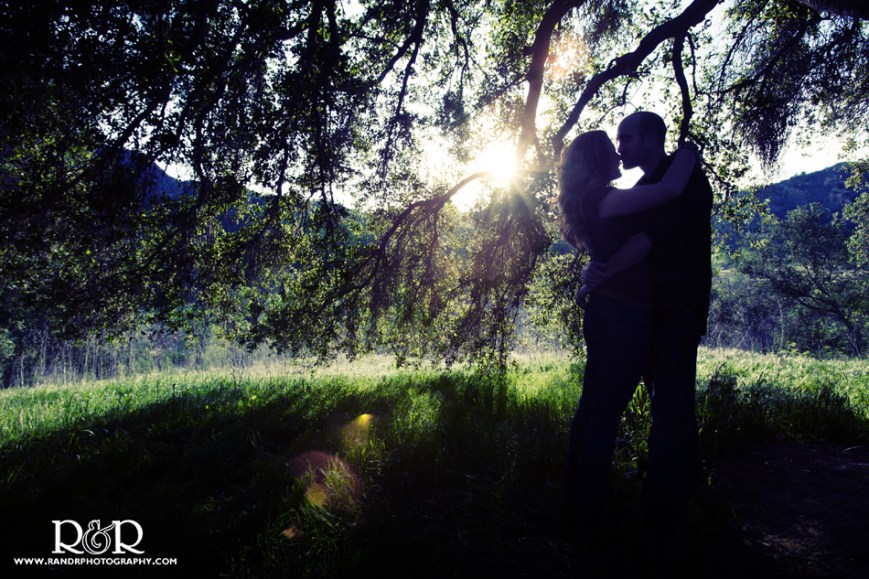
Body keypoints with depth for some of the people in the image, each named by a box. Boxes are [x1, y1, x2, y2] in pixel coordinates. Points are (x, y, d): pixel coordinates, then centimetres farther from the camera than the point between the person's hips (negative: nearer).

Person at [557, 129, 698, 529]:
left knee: (591, 406, 17)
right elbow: (670, 189, -21)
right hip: (626, 318, -10)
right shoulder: (601, 196, -15)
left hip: (603, 312, 10)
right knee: (606, 413, -1)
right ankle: (589, 509, 10)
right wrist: (689, 151, -4)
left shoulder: (588, 200, 14)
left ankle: (576, 493, 30)